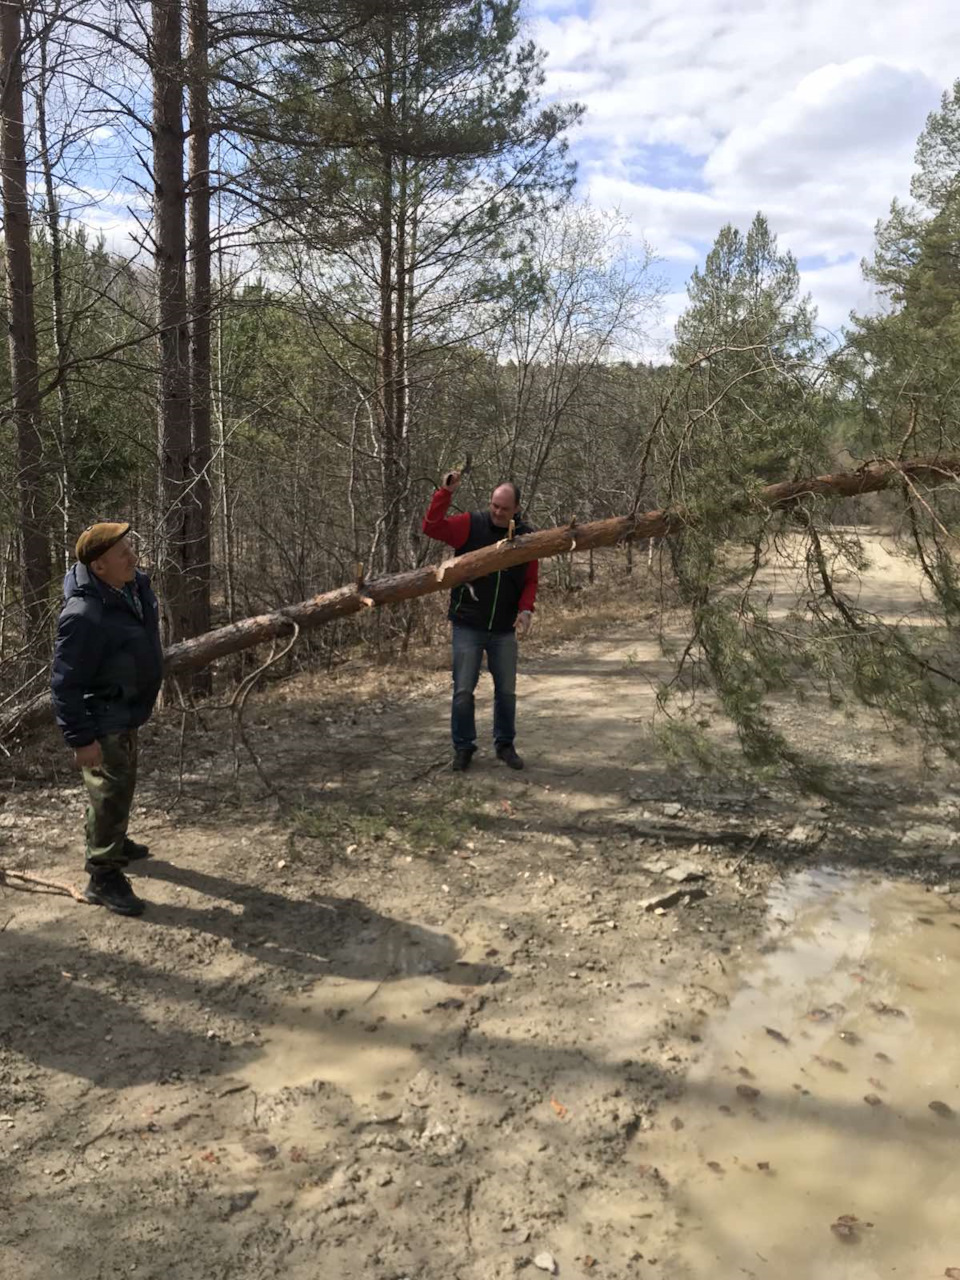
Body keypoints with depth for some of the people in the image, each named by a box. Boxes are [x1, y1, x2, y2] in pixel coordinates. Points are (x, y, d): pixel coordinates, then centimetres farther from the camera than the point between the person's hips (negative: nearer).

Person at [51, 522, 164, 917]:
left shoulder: (135, 585, -5)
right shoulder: (85, 615, -32)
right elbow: (65, 683, -27)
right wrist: (80, 738, -25)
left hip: (127, 711, 9)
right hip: (101, 719, -9)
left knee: (122, 784, 26)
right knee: (110, 794, -1)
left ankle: (115, 843, 47)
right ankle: (103, 878, 13)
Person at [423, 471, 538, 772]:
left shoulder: (526, 536, 1)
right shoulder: (471, 524, -6)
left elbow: (531, 581, 5)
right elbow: (431, 527, -15)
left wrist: (526, 609, -10)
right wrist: (445, 493, -24)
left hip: (504, 630, 2)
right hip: (468, 626, -2)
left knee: (506, 691, 11)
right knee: (463, 690, 2)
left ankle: (505, 744, 27)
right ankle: (463, 747, 16)